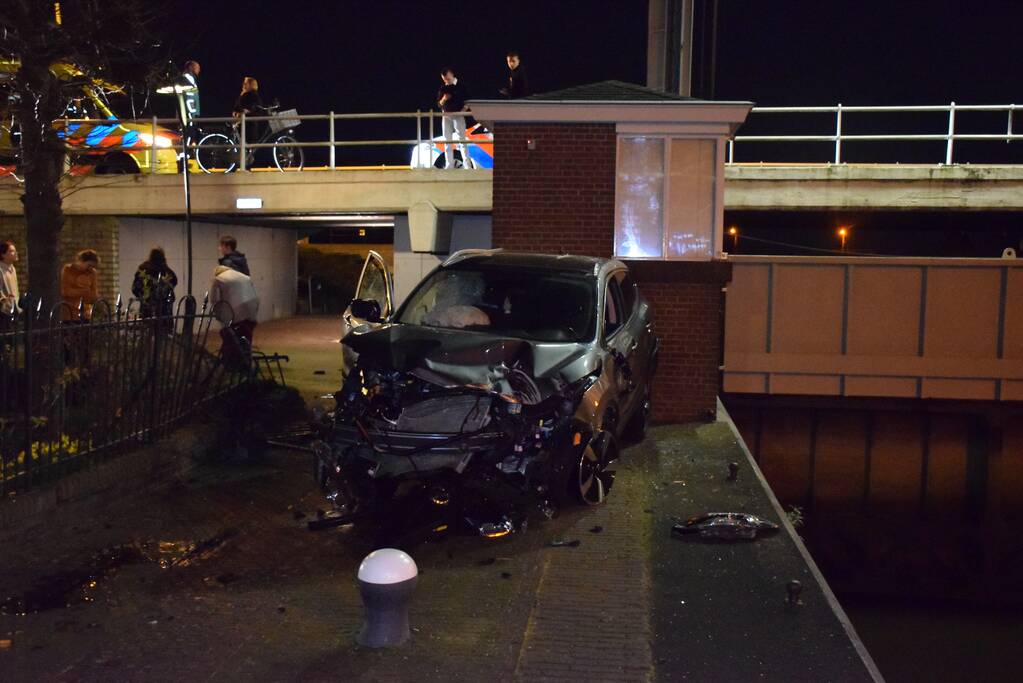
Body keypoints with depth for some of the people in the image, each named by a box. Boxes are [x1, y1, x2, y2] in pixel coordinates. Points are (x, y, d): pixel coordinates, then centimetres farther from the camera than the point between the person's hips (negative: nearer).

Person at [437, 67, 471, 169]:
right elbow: (439, 104, 11)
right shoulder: (442, 89, 10)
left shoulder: (460, 86, 0)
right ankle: (449, 165, 7)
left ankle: (467, 165, -13)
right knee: (447, 141, 4)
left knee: (461, 140, -9)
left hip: (458, 115, -4)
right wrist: (443, 99, -9)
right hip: (446, 116, 4)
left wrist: (464, 109, -14)